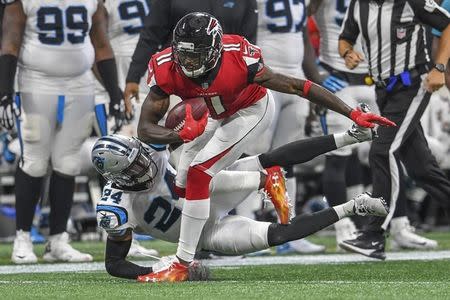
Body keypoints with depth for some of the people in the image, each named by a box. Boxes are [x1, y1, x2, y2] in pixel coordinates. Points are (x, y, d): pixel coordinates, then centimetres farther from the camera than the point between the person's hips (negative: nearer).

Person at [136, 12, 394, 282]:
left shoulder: (238, 59, -39)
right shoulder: (166, 69, -31)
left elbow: (296, 86, -30)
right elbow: (145, 129, -28)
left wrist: (353, 114, -30)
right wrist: (181, 135, -50)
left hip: (251, 110, -5)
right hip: (214, 114, 5)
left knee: (198, 175, -19)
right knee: (183, 187, 8)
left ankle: (183, 264, -10)